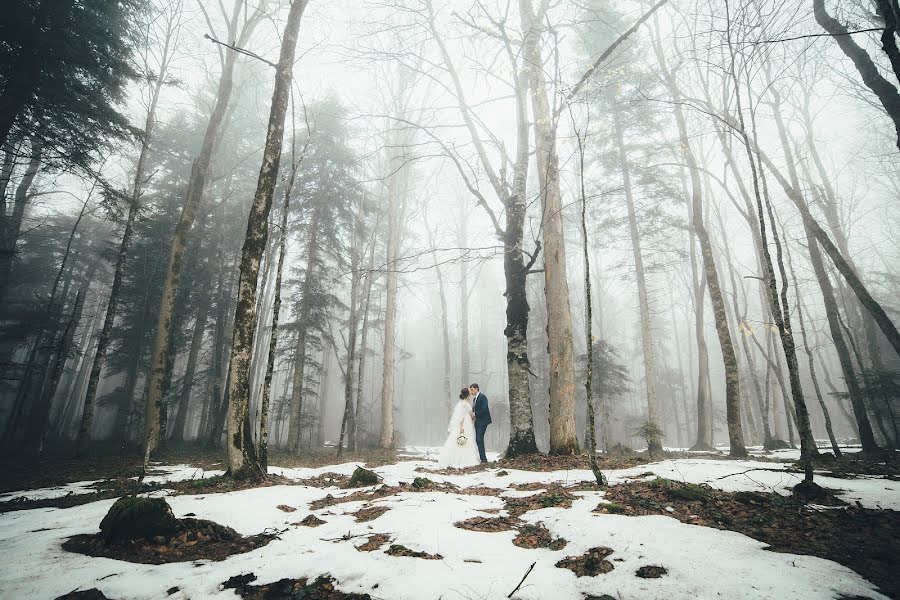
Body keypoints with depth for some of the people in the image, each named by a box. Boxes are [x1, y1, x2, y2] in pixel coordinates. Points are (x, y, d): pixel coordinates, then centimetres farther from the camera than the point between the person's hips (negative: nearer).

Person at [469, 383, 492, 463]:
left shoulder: (482, 396, -13)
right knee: (478, 439, 10)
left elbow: (484, 409, -21)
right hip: (477, 422, 9)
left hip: (482, 421, -9)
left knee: (479, 439, -9)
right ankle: (482, 458, 17)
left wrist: (475, 415, -14)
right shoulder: (475, 398, 16)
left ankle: (483, 458, -3)